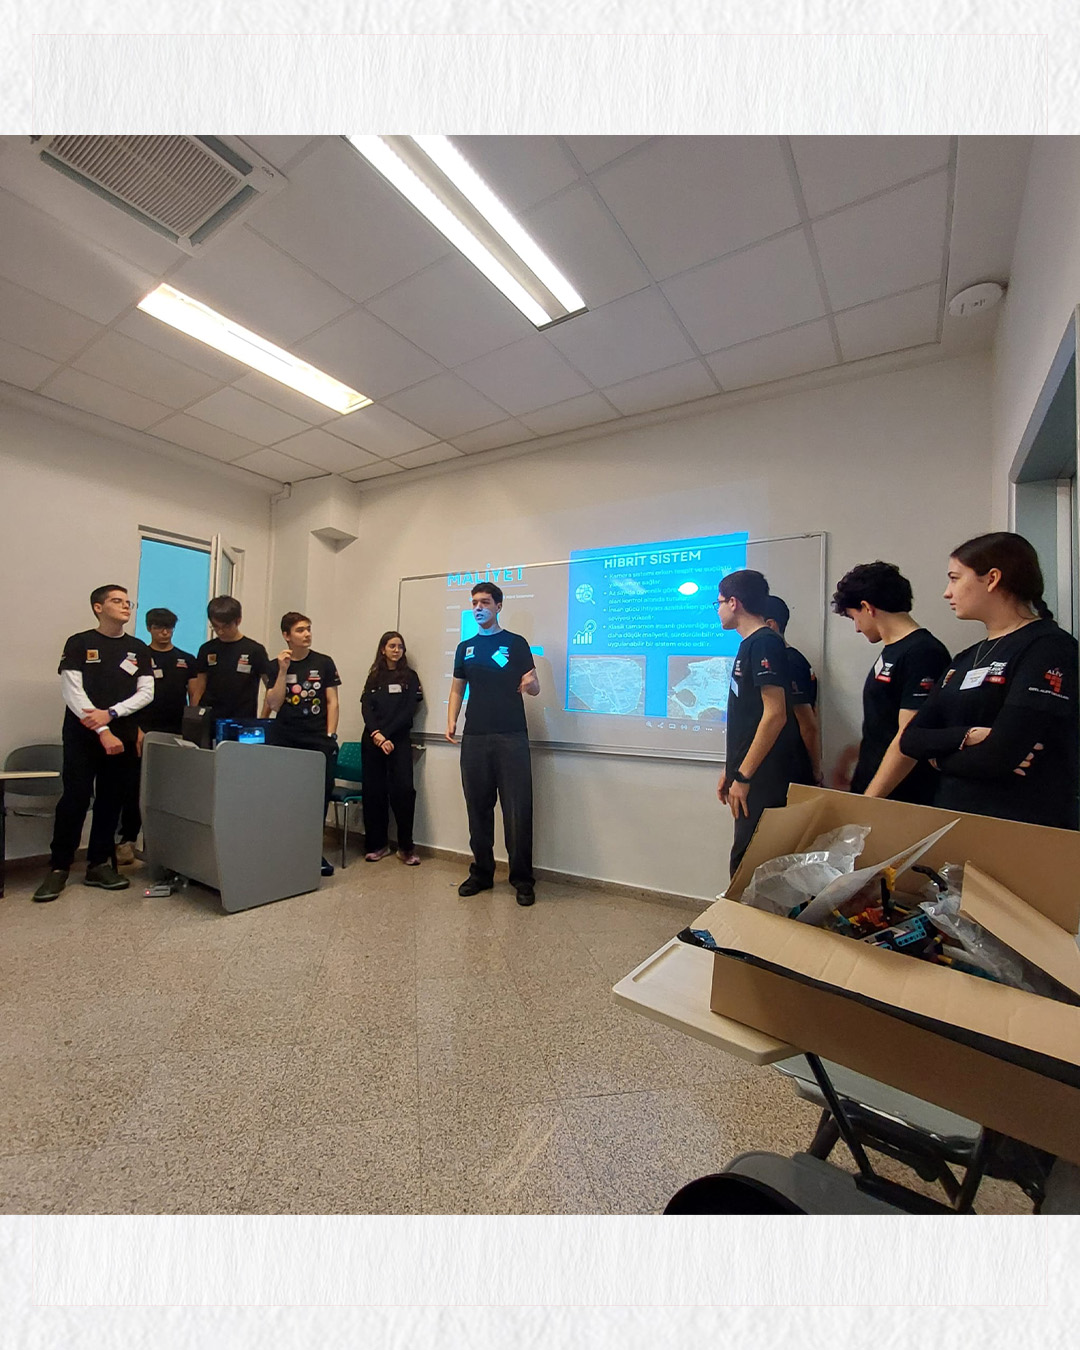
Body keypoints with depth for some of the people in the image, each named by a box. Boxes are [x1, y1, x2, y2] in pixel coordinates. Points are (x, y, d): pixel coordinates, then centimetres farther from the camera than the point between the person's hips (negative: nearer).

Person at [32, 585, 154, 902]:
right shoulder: (79, 643, 2)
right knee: (74, 799, -3)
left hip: (122, 736, 3)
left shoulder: (138, 649, 10)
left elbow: (146, 692, 3)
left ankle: (99, 864, 17)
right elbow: (73, 692, -7)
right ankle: (59, 868, 10)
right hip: (82, 736, -3)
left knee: (111, 800, 6)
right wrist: (103, 731, -15)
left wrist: (110, 714, -12)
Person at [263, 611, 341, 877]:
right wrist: (283, 670, -8)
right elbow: (274, 705, -2)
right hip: (285, 740, 1)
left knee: (319, 797, -2)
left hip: (319, 740, 0)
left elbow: (332, 702, 5)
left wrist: (330, 735, -2)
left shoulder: (324, 663, 5)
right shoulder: (275, 666, 7)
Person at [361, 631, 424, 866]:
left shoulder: (410, 677, 8)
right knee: (373, 791, 2)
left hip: (399, 740, -2)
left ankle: (406, 847, -2)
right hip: (372, 740, 2)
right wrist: (376, 735, -15)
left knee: (403, 789, -12)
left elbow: (409, 711, -2)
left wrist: (385, 734, -12)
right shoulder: (374, 677, 14)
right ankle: (377, 844, 13)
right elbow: (366, 708, 2)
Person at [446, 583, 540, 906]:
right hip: (474, 737, 4)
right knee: (478, 807, 9)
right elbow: (457, 689, 17)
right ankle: (482, 873, 23)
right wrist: (451, 720, 1)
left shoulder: (516, 643, 4)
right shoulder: (465, 648, 15)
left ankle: (522, 879, 9)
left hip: (511, 737, -4)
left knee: (517, 810, -3)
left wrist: (531, 683, -22)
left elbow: (534, 688, 1)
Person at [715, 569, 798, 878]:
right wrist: (731, 769, 19)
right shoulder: (750, 644, 15)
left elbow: (775, 715, -21)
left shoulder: (764, 643, -13)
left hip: (762, 780, -9)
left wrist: (743, 775, -18)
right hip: (751, 775, 9)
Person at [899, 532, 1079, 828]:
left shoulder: (1049, 648, -11)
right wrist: (967, 737, -16)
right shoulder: (965, 660, 11)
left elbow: (999, 756, -22)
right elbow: (910, 739, 1)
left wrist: (940, 756, -4)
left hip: (1023, 829, -6)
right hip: (953, 820, 7)